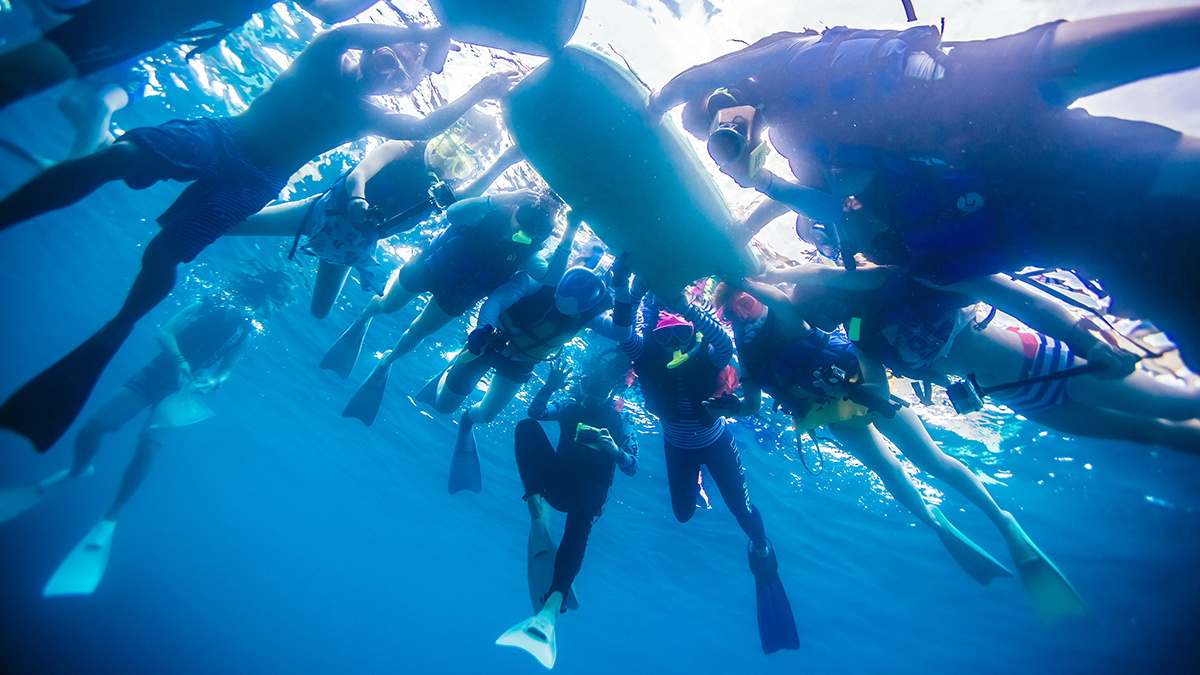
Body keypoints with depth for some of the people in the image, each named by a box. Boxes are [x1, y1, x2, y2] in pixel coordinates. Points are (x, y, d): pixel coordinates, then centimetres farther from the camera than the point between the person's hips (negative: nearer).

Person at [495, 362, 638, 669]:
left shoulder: (622, 418, 14)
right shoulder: (571, 406, 17)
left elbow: (631, 468, 5)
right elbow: (535, 412, -3)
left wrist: (616, 450, -17)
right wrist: (550, 386, -20)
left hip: (590, 490, -2)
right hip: (556, 480, 3)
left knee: (581, 516, -38)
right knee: (525, 426, -19)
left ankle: (550, 610, -55)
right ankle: (536, 510, -29)